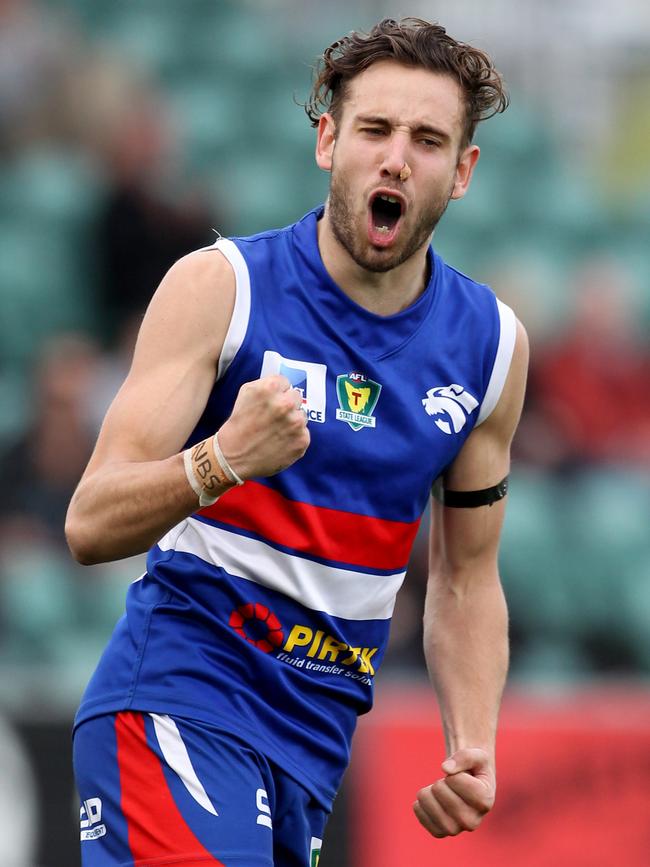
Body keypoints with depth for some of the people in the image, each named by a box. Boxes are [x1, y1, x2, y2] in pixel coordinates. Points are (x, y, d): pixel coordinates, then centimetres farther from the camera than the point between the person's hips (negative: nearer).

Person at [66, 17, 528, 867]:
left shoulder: (491, 342, 8)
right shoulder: (221, 286, -6)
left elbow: (465, 578, 18)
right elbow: (90, 526, -12)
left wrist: (473, 749, 2)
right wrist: (222, 462, -31)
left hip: (317, 741, 6)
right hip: (178, 697, -5)